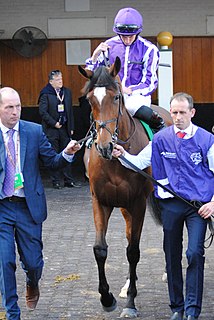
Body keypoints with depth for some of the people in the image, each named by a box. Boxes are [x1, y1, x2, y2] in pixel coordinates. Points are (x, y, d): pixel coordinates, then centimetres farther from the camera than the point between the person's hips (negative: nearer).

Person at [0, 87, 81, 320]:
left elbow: (52, 162, 1)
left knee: (33, 261, 7)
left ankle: (32, 285, 44)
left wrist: (67, 153, -17)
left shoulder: (35, 132, 0)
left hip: (29, 206, 1)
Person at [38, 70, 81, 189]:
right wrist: (54, 123, -14)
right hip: (51, 130, -5)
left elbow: (70, 111, 14)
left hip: (65, 128, 5)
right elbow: (43, 111, -12)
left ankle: (69, 180, 12)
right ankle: (56, 181, 8)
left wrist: (71, 127, 9)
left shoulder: (67, 92, 11)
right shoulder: (45, 94, -7)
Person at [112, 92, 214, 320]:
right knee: (172, 256, 9)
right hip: (171, 204, 2)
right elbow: (139, 162, 3)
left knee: (195, 253, -14)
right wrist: (122, 155, -16)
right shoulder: (161, 139, 1)